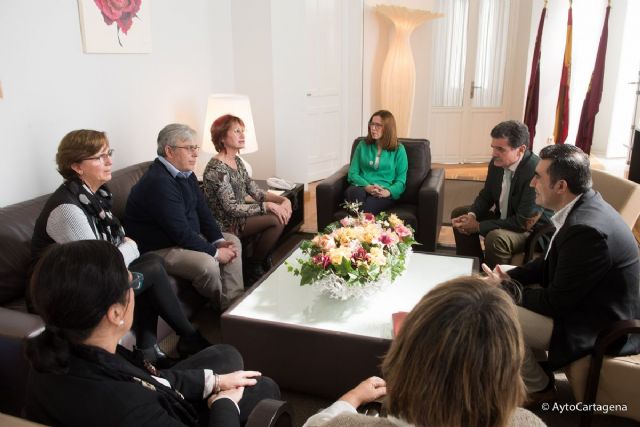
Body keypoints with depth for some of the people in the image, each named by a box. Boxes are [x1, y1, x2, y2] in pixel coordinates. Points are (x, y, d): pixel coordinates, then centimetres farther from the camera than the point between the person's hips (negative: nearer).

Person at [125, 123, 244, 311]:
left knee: (232, 241, 5)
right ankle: (225, 306, 1)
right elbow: (180, 232, -29)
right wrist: (215, 252, -21)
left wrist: (219, 240, -8)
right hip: (158, 248, -11)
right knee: (207, 264, -30)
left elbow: (203, 211, 7)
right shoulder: (157, 182, -27)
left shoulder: (186, 174, 4)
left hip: (186, 237, 11)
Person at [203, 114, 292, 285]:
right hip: (226, 225, -8)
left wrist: (283, 199, -10)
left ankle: (264, 260, 10)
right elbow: (231, 208, -24)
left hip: (239, 216, 8)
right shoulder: (216, 169, -21)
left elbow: (255, 191, 6)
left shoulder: (237, 161, 8)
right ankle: (253, 267, 2)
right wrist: (268, 206, -23)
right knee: (276, 219, -19)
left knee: (281, 213, -7)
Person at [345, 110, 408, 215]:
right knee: (356, 193, -38)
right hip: (361, 187, 2)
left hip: (384, 192, -2)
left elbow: (401, 180, 6)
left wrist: (388, 191, -17)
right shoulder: (363, 145, 15)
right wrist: (367, 186, -12)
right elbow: (353, 173, 9)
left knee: (367, 207, -39)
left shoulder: (399, 149, 10)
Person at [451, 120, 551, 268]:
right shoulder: (497, 162, -9)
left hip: (533, 229, -8)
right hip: (503, 217, 8)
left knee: (495, 238, -34)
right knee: (459, 213, 8)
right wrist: (472, 215, -13)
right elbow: (486, 195, 8)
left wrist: (478, 226, -25)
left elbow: (523, 222, -29)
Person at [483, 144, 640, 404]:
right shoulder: (581, 206, -2)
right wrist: (510, 278, -6)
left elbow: (556, 303, -25)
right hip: (582, 299, 9)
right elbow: (551, 263, 9)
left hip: (600, 326, -9)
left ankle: (538, 387, 10)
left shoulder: (587, 229, -32)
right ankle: (530, 366, 24)